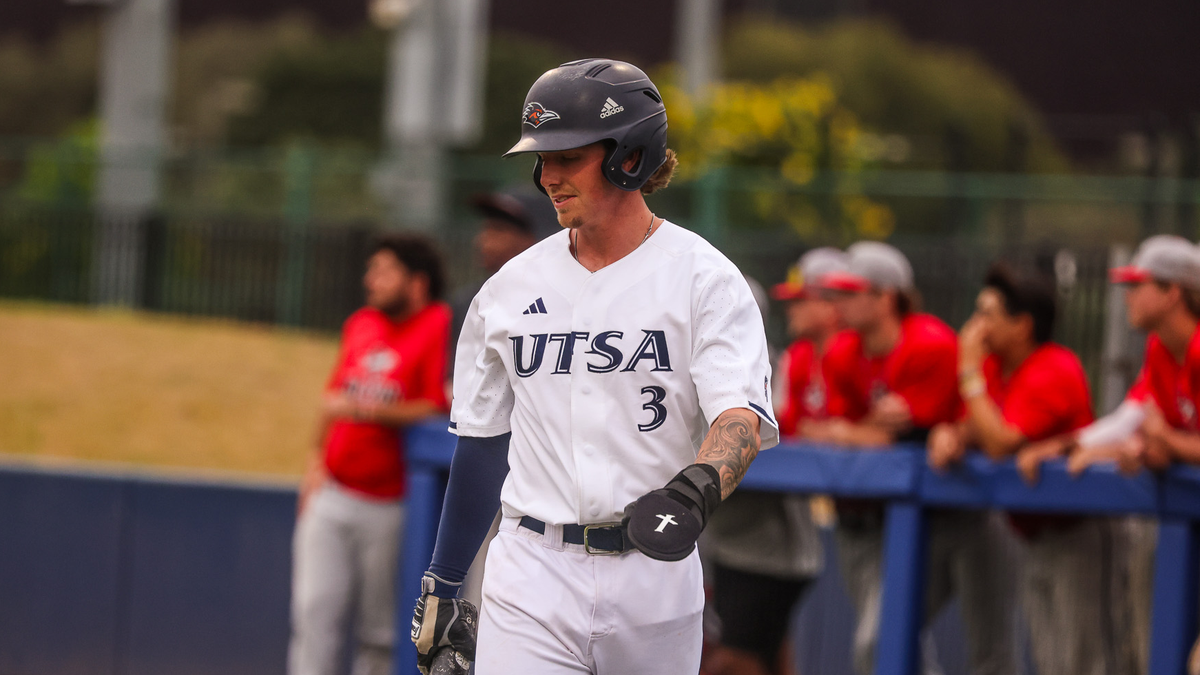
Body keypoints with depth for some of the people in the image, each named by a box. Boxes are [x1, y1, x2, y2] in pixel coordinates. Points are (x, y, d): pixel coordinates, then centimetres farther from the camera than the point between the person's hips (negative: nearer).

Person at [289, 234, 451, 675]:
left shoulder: (439, 326, -9)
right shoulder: (360, 324, 14)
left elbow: (437, 408, -17)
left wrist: (367, 410, -20)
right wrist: (318, 459, 16)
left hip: (387, 504, -6)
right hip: (331, 492, 6)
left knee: (378, 629, 1)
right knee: (314, 608, -2)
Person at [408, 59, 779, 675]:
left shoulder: (704, 278, -3)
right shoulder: (511, 287, 10)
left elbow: (741, 413, -18)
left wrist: (697, 487, -40)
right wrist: (441, 584, 14)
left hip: (656, 572, -2)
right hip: (532, 574, 2)